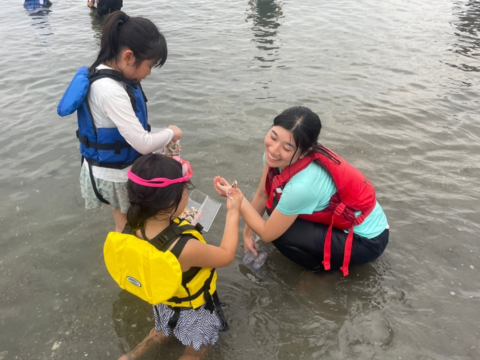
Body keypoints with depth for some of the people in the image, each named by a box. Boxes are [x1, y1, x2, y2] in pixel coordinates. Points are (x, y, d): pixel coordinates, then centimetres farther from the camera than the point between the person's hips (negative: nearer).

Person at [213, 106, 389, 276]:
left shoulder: (303, 184, -37)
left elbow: (267, 234, -23)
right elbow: (262, 194, 1)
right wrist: (247, 231, 4)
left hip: (366, 239, -7)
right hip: (341, 218, 7)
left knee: (280, 233, -19)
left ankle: (326, 265, 6)